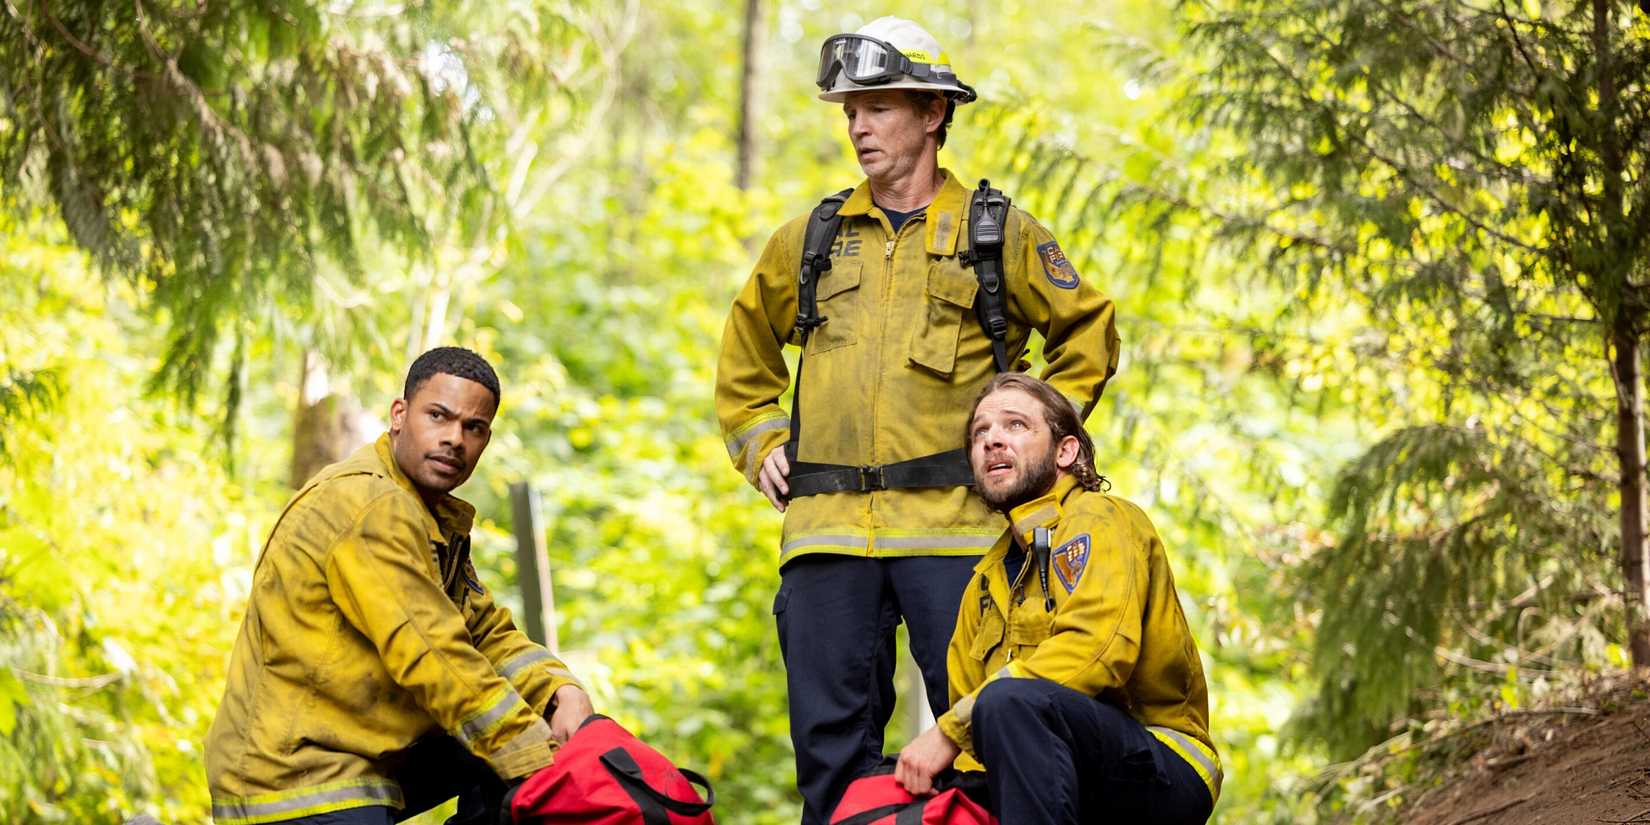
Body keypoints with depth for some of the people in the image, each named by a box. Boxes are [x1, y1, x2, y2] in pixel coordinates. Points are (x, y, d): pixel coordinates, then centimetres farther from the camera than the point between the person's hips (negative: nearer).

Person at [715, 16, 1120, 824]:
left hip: (951, 519, -3)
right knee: (831, 734, 1)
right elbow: (744, 355, 30)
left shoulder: (998, 234, 8)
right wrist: (760, 445, 17)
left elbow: (1088, 330, 16)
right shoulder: (807, 241, 16)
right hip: (826, 524, 3)